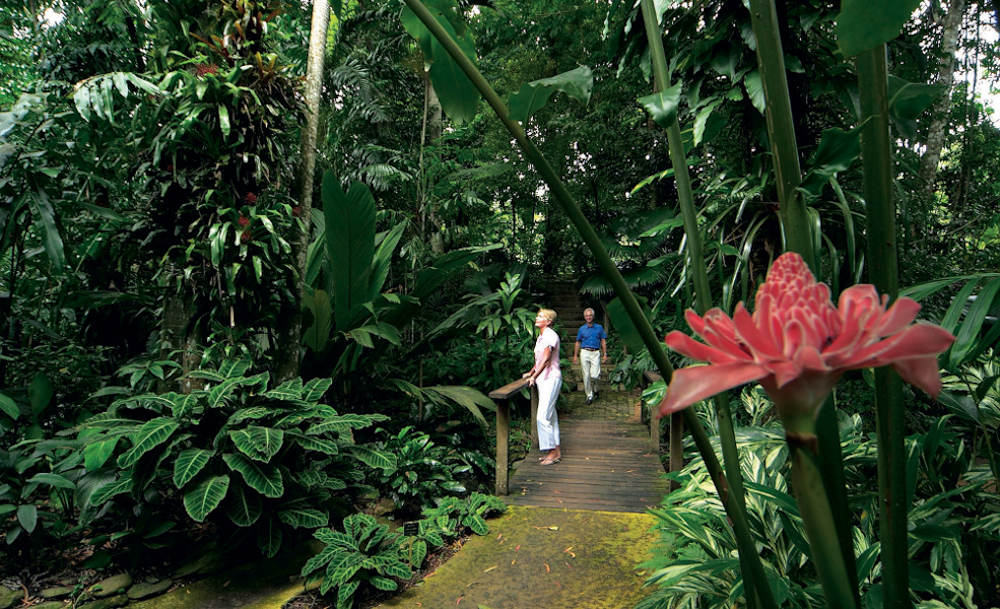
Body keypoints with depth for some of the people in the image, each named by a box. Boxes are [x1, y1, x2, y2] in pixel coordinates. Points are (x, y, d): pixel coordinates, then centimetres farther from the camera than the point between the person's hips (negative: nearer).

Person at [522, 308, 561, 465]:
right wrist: (531, 372, 27)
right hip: (543, 380, 10)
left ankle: (552, 451, -3)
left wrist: (535, 376, -26)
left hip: (551, 379, -9)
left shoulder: (551, 335, -14)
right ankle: (556, 451, 18)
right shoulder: (541, 337, 15)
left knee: (542, 417, -11)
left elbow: (546, 359, -23)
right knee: (550, 416, 12)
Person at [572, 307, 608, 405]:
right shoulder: (581, 329, 9)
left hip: (596, 353, -1)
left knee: (594, 375, -10)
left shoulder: (599, 327, 9)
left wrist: (605, 354, 3)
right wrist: (575, 355, 8)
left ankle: (595, 389, 20)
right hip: (585, 353, 1)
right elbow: (578, 342, 13)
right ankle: (589, 395, 9)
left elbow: (603, 341, 10)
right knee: (586, 375, -2)